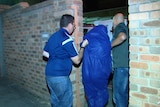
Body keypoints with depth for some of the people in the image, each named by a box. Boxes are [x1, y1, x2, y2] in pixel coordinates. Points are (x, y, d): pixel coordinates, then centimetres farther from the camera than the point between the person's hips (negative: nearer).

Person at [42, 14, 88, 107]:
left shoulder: (53, 36, 10)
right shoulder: (67, 40, -16)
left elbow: (45, 53, 18)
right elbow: (77, 61, -10)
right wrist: (83, 46, 1)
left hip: (49, 74, 9)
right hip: (60, 76, -9)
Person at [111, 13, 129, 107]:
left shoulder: (119, 27, -6)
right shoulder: (126, 28, 19)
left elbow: (123, 37, -29)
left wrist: (110, 45, -16)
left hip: (121, 66, -9)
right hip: (127, 65, 9)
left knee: (119, 93, -1)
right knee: (125, 92, 18)